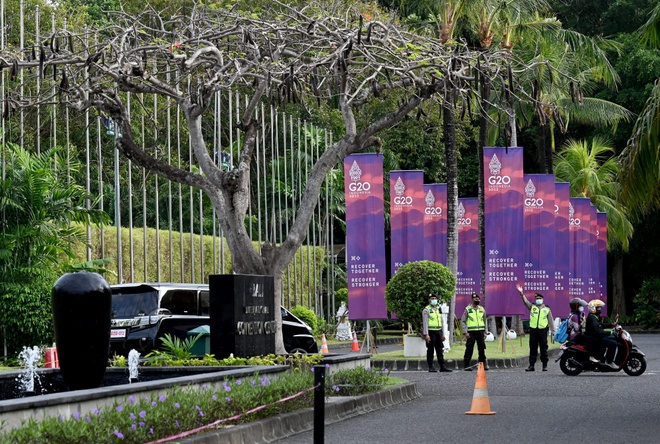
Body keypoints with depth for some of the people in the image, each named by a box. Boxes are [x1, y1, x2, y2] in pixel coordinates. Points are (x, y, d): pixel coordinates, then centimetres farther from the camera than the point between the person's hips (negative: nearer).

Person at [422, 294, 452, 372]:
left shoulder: (439, 309, 17)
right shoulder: (426, 310, -4)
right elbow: (425, 322, -9)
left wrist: (443, 334, 17)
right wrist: (426, 335, -17)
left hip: (438, 332, 6)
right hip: (431, 332, -6)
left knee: (440, 350, 5)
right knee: (430, 350, -3)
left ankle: (442, 367, 6)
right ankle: (431, 367, 1)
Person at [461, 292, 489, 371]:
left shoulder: (482, 309, 13)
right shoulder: (467, 309, 1)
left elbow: (485, 321, 18)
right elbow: (463, 321, -1)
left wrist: (485, 332, 9)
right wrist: (465, 332, -10)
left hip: (480, 332, 4)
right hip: (471, 332, -4)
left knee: (482, 349, 6)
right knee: (469, 349, -6)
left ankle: (483, 364, 13)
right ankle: (466, 365, -4)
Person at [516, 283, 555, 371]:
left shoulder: (547, 309, 11)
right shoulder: (532, 307, 12)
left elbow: (551, 321, 11)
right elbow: (525, 301, -2)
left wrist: (553, 331, 7)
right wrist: (521, 294, -17)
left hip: (543, 330, -1)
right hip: (533, 330, 1)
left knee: (544, 348, 2)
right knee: (532, 348, 3)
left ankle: (545, 365, 9)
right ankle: (531, 365, 5)